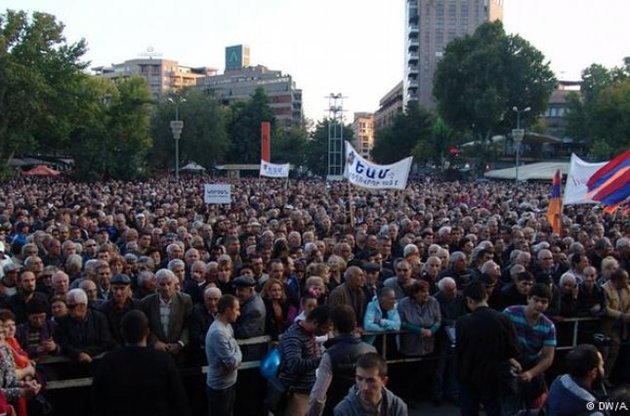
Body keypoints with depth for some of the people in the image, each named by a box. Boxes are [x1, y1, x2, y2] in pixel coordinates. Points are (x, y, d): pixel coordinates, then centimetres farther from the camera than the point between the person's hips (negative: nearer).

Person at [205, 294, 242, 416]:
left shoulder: (227, 326, 4)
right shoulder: (218, 332, -28)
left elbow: (236, 350, 7)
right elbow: (232, 362, -27)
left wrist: (236, 358, -14)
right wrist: (237, 357, -7)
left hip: (229, 382, 9)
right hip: (220, 386, -9)